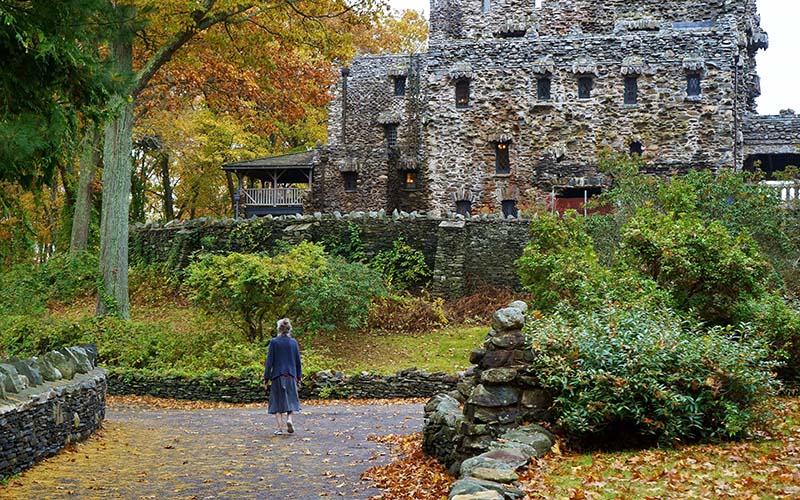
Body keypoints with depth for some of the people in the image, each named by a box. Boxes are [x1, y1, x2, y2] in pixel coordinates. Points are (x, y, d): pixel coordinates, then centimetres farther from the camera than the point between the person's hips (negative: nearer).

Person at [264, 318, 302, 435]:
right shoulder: (293, 342, 1)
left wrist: (266, 378, -2)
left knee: (277, 401, 7)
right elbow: (298, 361, 6)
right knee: (290, 400, 15)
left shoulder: (274, 342, -8)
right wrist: (299, 376, 17)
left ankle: (280, 428, 2)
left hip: (277, 376, -2)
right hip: (291, 376, 2)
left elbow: (269, 361, -8)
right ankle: (289, 419, -8)